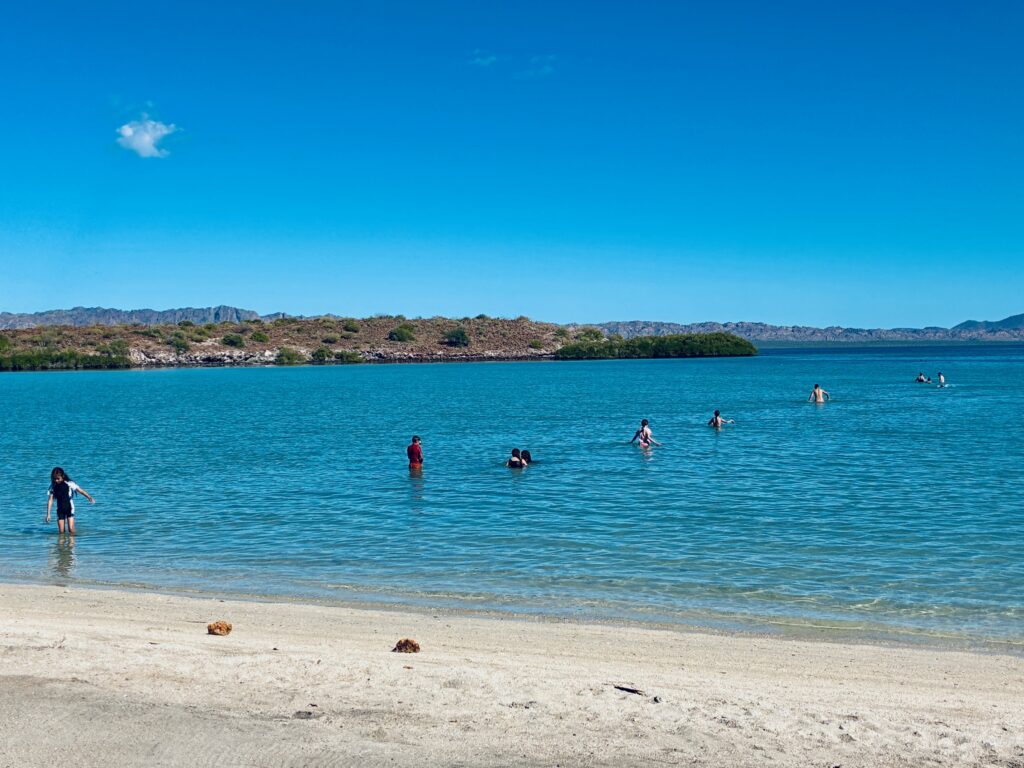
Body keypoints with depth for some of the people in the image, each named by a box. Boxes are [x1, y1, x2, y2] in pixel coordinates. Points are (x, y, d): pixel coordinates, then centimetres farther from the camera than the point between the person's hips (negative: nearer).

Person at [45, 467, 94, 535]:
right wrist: (48, 514, -4)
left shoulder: (69, 484, -8)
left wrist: (89, 498, -22)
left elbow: (80, 490, -8)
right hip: (60, 510, 3)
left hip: (69, 509, -3)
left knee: (71, 529, -13)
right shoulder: (53, 487, -1)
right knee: (61, 531, -1)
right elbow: (50, 500, 0)